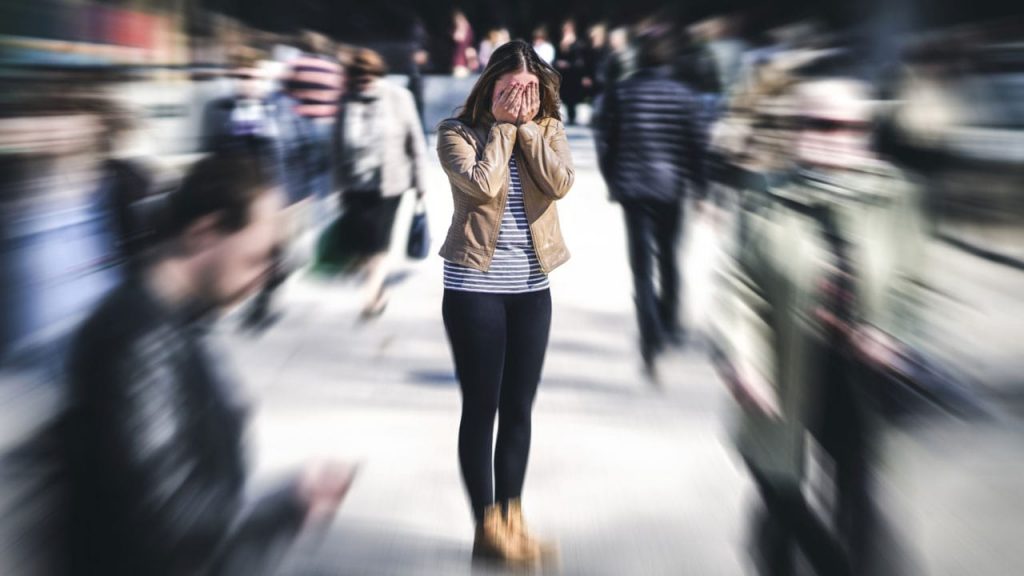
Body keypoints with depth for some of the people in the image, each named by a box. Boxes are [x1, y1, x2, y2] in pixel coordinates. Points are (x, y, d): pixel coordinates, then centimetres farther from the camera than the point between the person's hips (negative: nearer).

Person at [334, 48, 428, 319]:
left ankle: (373, 294, 5)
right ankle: (380, 288, 22)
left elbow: (414, 139, 1)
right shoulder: (347, 101, 0)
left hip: (389, 182, -2)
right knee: (365, 241, 4)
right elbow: (341, 146, 8)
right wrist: (342, 185, 10)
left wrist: (419, 177, 4)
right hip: (357, 184, 2)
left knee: (379, 241, -4)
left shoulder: (398, 97, -5)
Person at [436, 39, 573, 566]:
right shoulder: (458, 132, -5)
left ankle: (511, 519, 20)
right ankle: (487, 527, 10)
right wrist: (502, 125, -12)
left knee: (518, 409, 9)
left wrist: (527, 125, -10)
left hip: (532, 287, 4)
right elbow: (484, 184, -21)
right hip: (474, 286, -4)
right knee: (481, 408, 1)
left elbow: (560, 183, -12)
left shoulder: (548, 130, 6)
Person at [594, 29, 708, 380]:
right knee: (668, 258, 19)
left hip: (632, 187, -1)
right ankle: (669, 324, 32)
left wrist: (612, 181, 12)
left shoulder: (621, 93, -1)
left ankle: (652, 340, -15)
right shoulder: (684, 96, -2)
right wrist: (698, 187, 6)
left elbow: (606, 142, 0)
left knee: (642, 264, -2)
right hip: (671, 187, 1)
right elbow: (696, 145, -2)